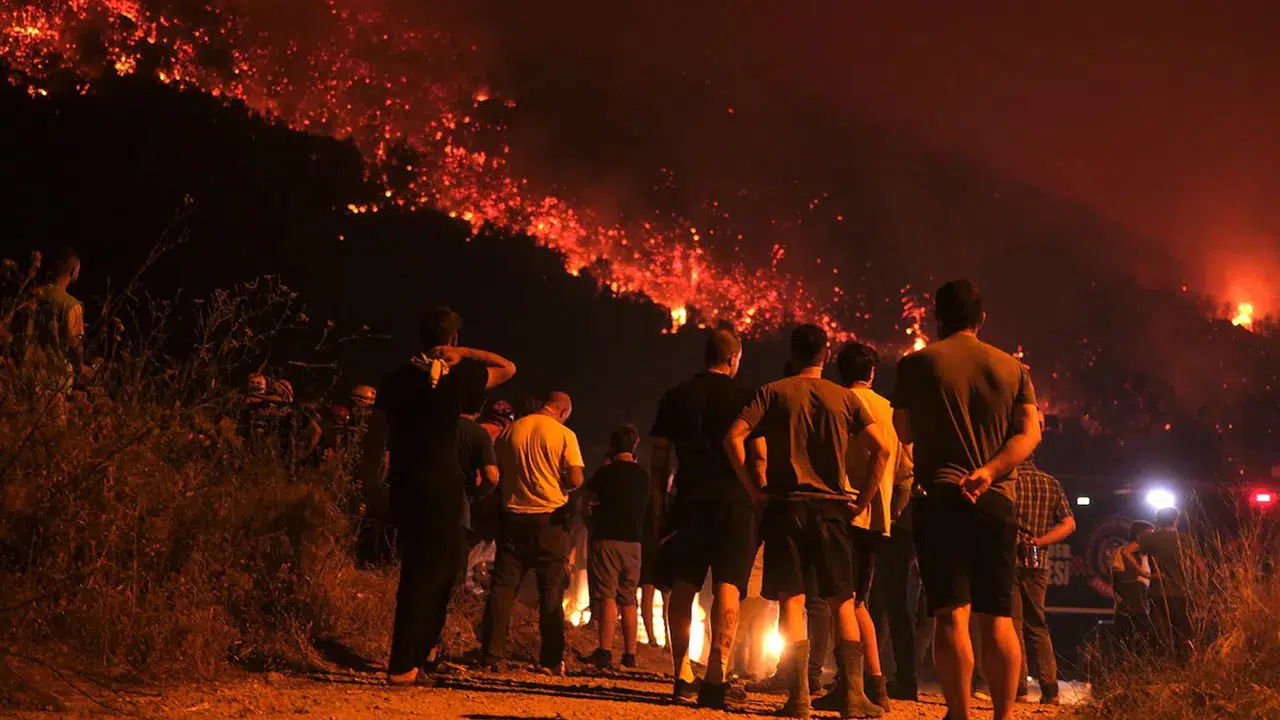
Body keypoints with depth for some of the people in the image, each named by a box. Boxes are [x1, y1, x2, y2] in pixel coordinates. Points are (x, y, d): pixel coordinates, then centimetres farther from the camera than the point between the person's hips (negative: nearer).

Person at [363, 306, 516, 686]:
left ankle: (418, 650, 26)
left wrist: (377, 475, 18)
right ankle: (403, 664, -1)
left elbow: (375, 435, 5)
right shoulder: (457, 376, -5)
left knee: (417, 567, 18)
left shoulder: (395, 379, 4)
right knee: (426, 572, 1)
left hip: (403, 487, 4)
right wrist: (465, 354, 5)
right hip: (442, 490, -4)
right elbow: (508, 367, 9)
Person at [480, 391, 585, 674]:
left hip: (514, 516, 3)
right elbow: (576, 479, -11)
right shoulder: (564, 434, -5)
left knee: (502, 586, 7)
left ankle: (491, 655, 4)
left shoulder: (510, 431, 5)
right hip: (550, 519, -2)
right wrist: (559, 487, 9)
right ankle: (551, 660, 3)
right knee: (551, 590, 4)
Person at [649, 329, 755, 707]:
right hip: (736, 501, -2)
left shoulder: (676, 396, 11)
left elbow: (660, 459, 9)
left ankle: (682, 676, 7)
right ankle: (716, 677, -11)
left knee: (682, 587, 9)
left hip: (690, 499, 2)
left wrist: (658, 509, 13)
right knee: (727, 587, -3)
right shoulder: (744, 396, 4)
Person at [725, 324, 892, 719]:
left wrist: (752, 484, 0)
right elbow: (881, 448, -2)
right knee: (843, 603, 7)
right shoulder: (845, 397, 7)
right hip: (832, 507, 1)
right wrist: (861, 498, 4)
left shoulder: (773, 392, 3)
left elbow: (734, 437, -9)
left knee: (791, 601, -1)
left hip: (785, 505, -1)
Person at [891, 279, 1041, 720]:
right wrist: (989, 471, -10)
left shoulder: (918, 363, 3)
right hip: (997, 500, 3)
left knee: (951, 613, -6)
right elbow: (1030, 432, 1)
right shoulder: (1012, 367, 12)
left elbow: (905, 432, 9)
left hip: (941, 497, -3)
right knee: (997, 617, 8)